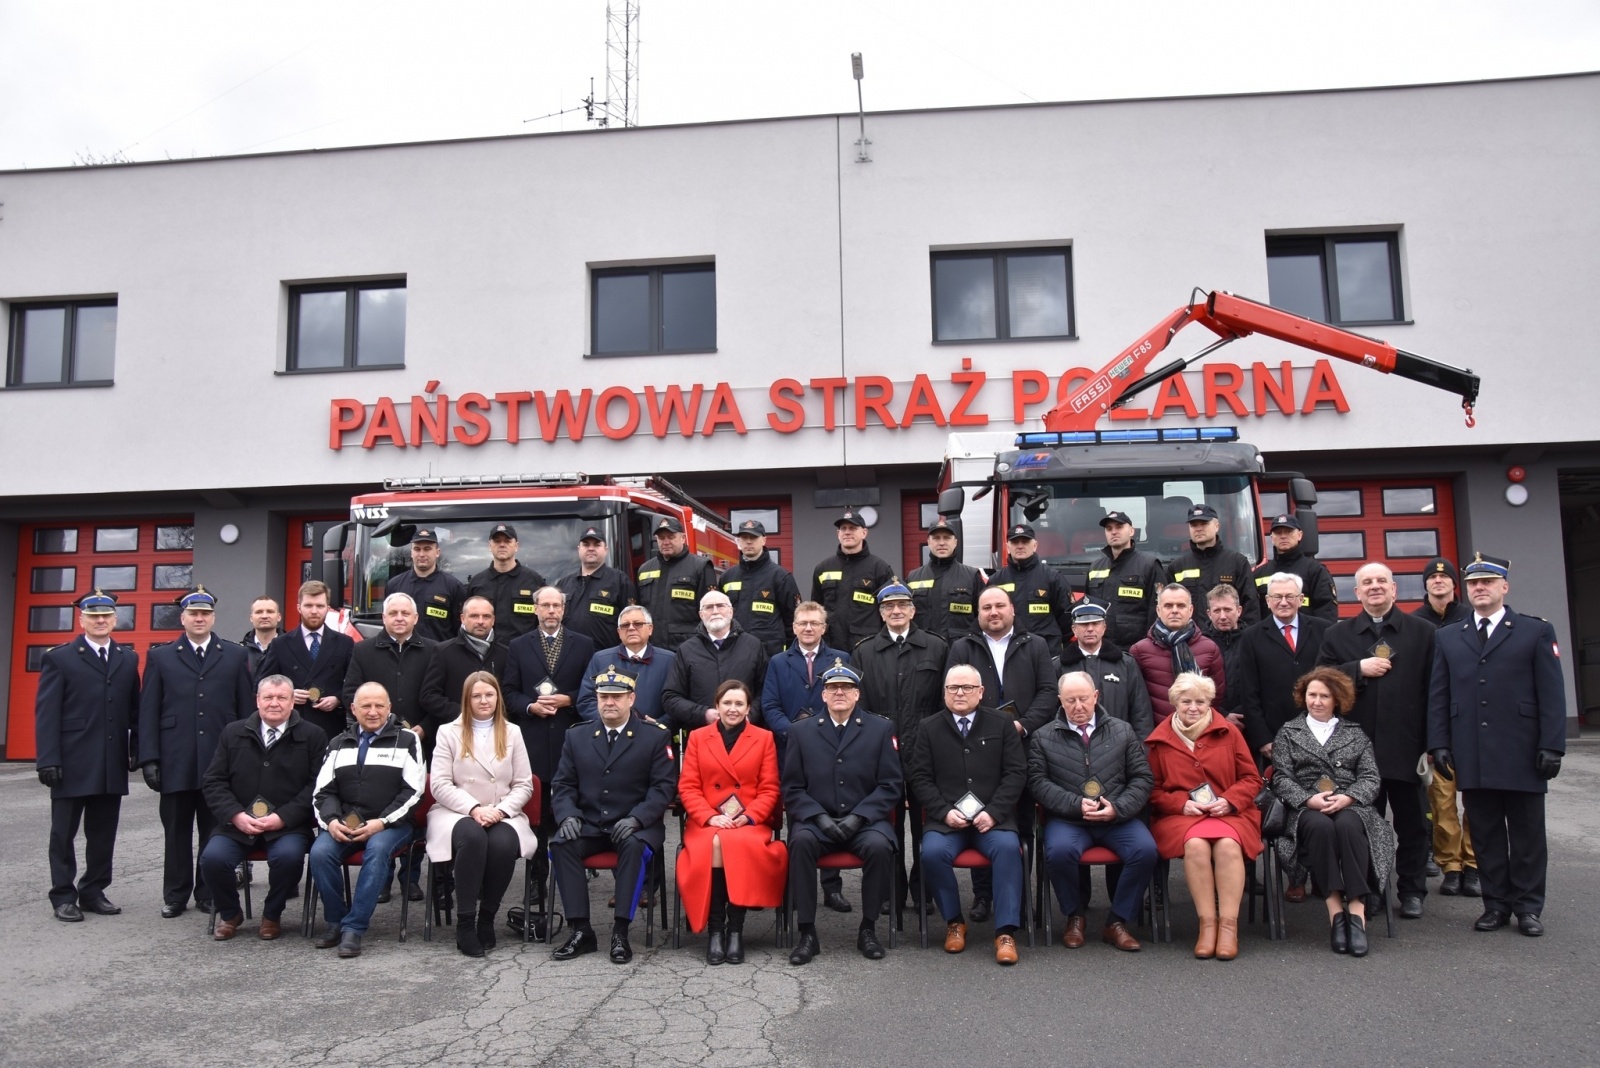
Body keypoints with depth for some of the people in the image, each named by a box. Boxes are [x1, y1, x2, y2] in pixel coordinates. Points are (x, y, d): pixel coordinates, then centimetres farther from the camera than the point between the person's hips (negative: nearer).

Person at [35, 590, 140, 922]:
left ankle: (94, 892, 21)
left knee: (103, 833, 10)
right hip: (72, 764, -3)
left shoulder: (128, 658, 10)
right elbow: (46, 713, -5)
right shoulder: (59, 658, -1)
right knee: (64, 832, 6)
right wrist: (48, 759, -11)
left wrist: (136, 751, 4)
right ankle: (64, 897, 16)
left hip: (112, 765, 3)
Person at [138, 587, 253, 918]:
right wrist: (149, 758, -3)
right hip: (176, 762, 1)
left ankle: (210, 893, 16)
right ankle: (175, 895, 21)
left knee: (215, 831, 5)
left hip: (221, 760, 0)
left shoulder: (235, 656, 8)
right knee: (177, 831, 8)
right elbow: (148, 712, 6)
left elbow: (247, 709, 6)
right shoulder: (160, 658, 10)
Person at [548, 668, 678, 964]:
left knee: (634, 846, -35)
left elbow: (664, 786, -5)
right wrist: (567, 815, -11)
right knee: (560, 844, -26)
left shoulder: (656, 736, 2)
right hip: (588, 826, 3)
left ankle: (620, 932, -25)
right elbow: (562, 785, 10)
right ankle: (579, 930, -18)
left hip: (635, 827, -3)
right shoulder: (576, 737, 13)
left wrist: (636, 818, -20)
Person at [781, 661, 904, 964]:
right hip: (817, 820, 1)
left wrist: (858, 817, -12)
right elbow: (792, 788, 5)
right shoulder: (802, 731, 10)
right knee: (801, 841, -31)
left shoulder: (881, 729, 7)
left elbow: (890, 786, 1)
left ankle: (868, 929, -10)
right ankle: (806, 933, -18)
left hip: (865, 820, 0)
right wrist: (819, 817, -12)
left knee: (879, 845, -31)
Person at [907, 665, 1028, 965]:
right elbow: (918, 778, 5)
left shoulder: (1002, 725, 9)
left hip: (993, 818, 0)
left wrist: (993, 812, -10)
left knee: (1008, 847, -30)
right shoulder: (929, 729, 9)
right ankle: (954, 921, -5)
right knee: (932, 851, -28)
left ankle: (1006, 931, -21)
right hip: (946, 818, 0)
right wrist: (945, 812, -10)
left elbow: (1016, 772, 4)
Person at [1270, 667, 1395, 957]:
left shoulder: (1356, 734, 21)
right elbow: (1282, 779, 6)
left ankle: (1357, 910, -34)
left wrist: (1346, 797, -12)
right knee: (1320, 826, -37)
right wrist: (1309, 799, -14)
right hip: (1308, 809, -1)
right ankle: (1335, 909, -33)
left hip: (1350, 806, 1)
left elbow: (1371, 778, 9)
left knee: (1348, 825, -36)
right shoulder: (1288, 733, 17)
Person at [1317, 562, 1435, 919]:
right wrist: (1359, 669, -14)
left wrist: (1432, 743, -7)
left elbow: (1433, 689, -1)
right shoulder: (1338, 634, 7)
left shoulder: (1422, 632, 4)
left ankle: (1412, 892, 21)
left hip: (1406, 745, -1)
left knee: (1412, 823, 8)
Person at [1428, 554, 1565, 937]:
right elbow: (1438, 697, 8)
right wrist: (1439, 744, 1)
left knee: (1527, 834, 7)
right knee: (1485, 835, 7)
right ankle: (1496, 904, 16)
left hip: (1522, 755, -2)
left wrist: (1552, 746, -8)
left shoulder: (1536, 632, 4)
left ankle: (1528, 906, 18)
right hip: (1472, 758, 2)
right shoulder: (1448, 638, 11)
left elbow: (1551, 693, -1)